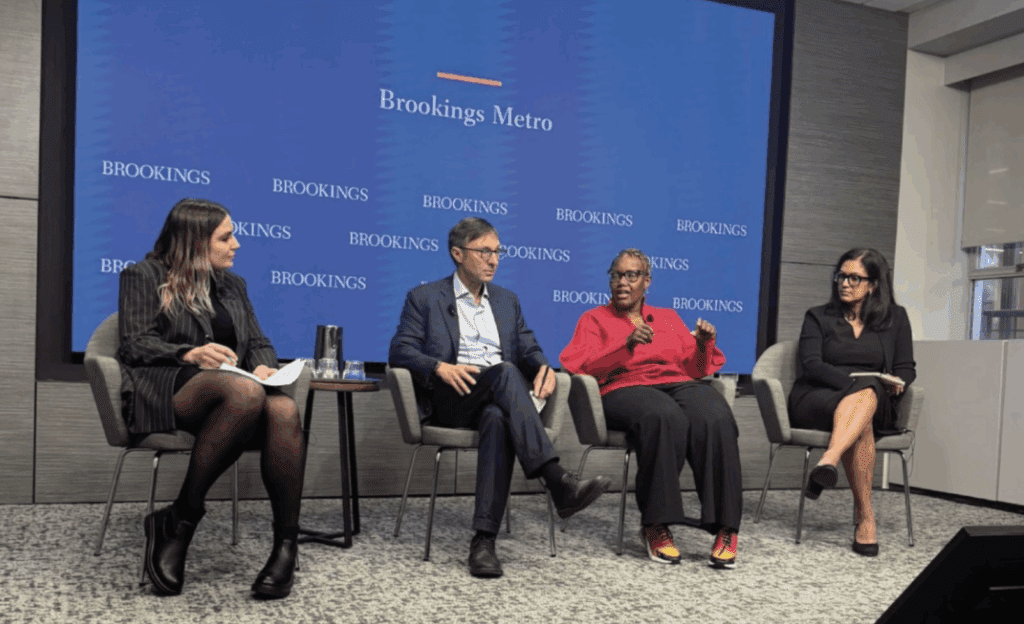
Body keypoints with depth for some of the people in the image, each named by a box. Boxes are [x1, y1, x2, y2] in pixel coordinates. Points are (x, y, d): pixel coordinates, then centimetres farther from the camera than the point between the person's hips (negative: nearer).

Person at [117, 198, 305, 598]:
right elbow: (135, 344, 1)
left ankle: (286, 546, -31)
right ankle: (179, 519, -27)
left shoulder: (232, 285, 28)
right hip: (165, 391, -4)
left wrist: (263, 366, -2)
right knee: (246, 393, -40)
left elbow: (259, 343, 23)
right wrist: (191, 354, -18)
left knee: (284, 409, -33)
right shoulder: (144, 277, 13)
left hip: (234, 392, 5)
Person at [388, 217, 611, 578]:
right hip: (450, 400, -3)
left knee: (498, 419, -36)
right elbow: (400, 350, 1)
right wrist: (441, 367, -19)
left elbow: (529, 349, 19)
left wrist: (543, 366, -6)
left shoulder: (507, 301, 25)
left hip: (497, 401, 3)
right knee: (506, 372, -35)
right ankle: (557, 484, -46)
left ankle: (484, 539, -40)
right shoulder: (424, 298, 12)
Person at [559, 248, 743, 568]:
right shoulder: (595, 319, 19)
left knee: (716, 419, -32)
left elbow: (696, 369, 22)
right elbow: (578, 365, 0)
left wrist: (704, 345, 0)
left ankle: (725, 529, -29)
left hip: (680, 385, 3)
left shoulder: (669, 317, 29)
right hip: (625, 390, -3)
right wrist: (627, 344, -13)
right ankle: (656, 526, -29)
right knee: (665, 416, -39)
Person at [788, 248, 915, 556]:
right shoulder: (818, 317, 12)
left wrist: (894, 384, -13)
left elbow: (906, 369, 12)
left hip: (876, 403, 1)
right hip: (817, 400, -1)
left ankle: (828, 462, -55)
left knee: (866, 396, -37)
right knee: (861, 423, -35)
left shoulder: (895, 318, 17)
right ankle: (865, 517, -40)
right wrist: (855, 381, -20)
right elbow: (812, 365, -3)